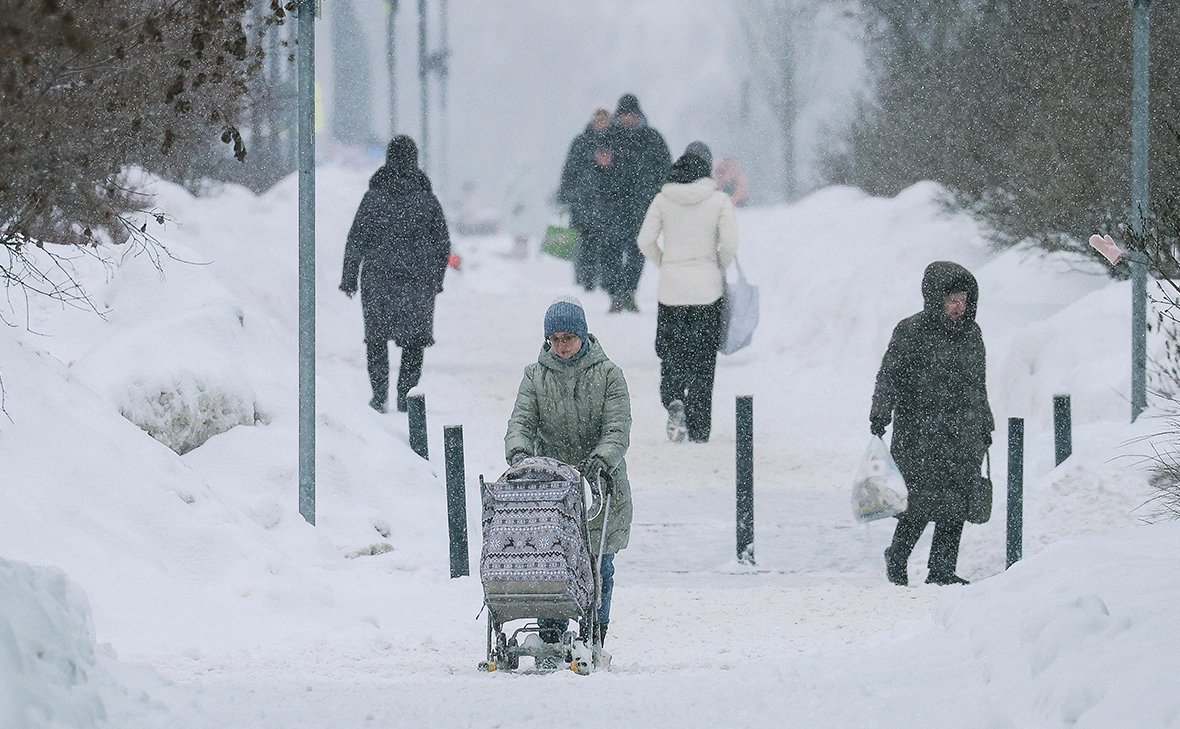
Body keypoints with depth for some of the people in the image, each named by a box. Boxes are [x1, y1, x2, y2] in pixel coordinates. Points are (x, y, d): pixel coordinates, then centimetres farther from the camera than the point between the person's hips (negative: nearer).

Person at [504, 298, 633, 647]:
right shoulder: (535, 376, 6)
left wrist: (601, 459, -27)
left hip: (600, 483, -1)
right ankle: (550, 636, -1)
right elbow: (522, 422, -2)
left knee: (598, 565, 3)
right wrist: (519, 452, -25)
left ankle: (593, 640, 12)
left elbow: (618, 429, -7)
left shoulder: (607, 374, 1)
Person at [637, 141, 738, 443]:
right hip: (708, 288, -1)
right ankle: (699, 430, 4)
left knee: (670, 351, 13)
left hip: (671, 286, 1)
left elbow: (645, 241, -3)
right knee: (702, 358, 6)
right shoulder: (719, 200, -5)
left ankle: (673, 400, -15)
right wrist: (719, 266, 8)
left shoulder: (663, 200, 0)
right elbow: (730, 243, -11)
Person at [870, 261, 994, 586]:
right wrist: (879, 416, -18)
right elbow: (889, 376, -5)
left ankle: (942, 569, 8)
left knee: (956, 504, 1)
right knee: (924, 500, -10)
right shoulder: (911, 332, -4)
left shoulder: (971, 333, 14)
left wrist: (985, 430, 26)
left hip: (964, 435, 5)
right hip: (920, 433, -5)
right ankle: (896, 558, 11)